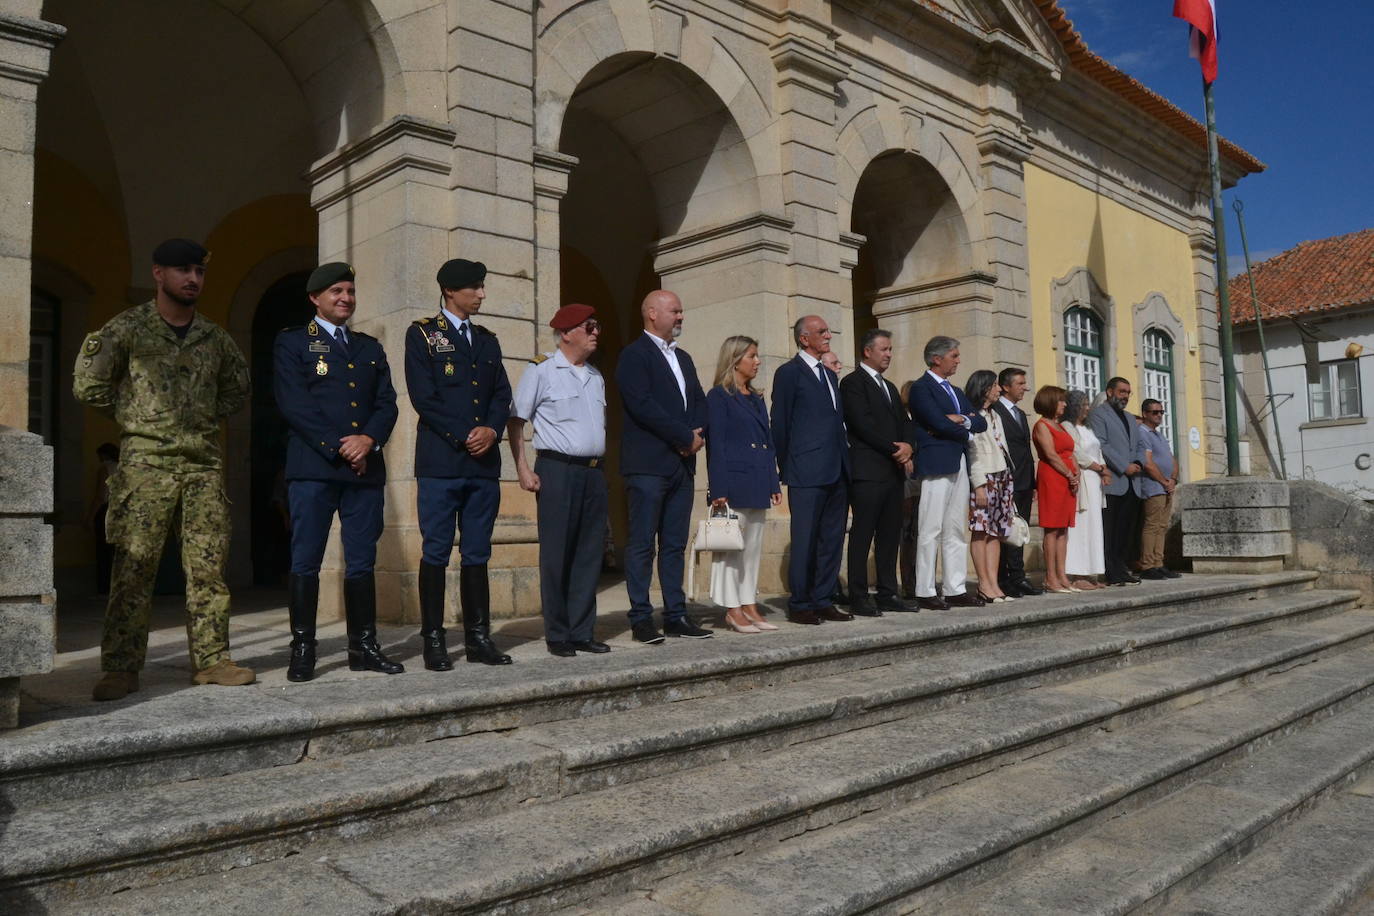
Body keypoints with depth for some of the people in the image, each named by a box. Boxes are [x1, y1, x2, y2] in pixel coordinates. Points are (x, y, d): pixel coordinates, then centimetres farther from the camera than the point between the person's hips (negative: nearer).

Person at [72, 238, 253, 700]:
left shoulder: (215, 336, 13)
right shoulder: (128, 327, 1)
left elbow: (238, 387, 26)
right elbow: (87, 384, 0)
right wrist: (132, 415, 5)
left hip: (204, 462, 4)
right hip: (146, 461, -4)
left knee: (208, 566, 3)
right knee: (134, 566, -4)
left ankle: (211, 660, 10)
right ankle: (121, 668, 3)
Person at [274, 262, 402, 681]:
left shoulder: (370, 347, 21)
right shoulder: (292, 343, 7)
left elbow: (386, 403, 12)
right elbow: (293, 404, -5)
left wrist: (368, 440, -8)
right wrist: (339, 446, -11)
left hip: (367, 468, 4)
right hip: (313, 467, -4)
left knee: (362, 562, 6)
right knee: (305, 561, -2)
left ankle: (363, 647, 11)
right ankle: (302, 650, 5)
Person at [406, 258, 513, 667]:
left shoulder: (487, 339, 19)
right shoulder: (422, 335, 3)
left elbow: (502, 395, 14)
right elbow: (423, 397, -7)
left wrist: (492, 430, -6)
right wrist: (465, 437, -12)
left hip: (484, 464, 5)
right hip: (440, 463, -5)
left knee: (477, 554, 7)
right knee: (436, 553, -1)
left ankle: (478, 637, 13)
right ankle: (433, 641, 6)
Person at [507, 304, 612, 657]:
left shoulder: (596, 377, 17)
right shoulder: (541, 371, -2)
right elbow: (515, 421, -3)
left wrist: (602, 468, 15)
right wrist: (522, 469, -10)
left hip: (594, 472, 6)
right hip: (557, 469, -6)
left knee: (589, 554, 7)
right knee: (556, 554, -1)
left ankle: (583, 632, 16)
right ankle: (557, 635, 9)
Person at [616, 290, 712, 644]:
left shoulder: (683, 358, 21)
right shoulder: (635, 354, -5)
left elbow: (699, 401, 16)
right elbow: (642, 405, -16)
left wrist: (696, 434, -5)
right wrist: (686, 437, -12)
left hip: (682, 464, 8)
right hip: (648, 464, -8)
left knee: (675, 544, 9)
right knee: (642, 544, -3)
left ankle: (676, 615, 14)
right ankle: (641, 618, 3)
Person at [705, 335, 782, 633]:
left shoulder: (756, 398, 17)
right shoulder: (719, 396, -4)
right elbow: (715, 444, -9)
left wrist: (774, 484, 12)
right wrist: (719, 491, -15)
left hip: (758, 484, 8)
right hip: (734, 482, -8)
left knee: (753, 547, 10)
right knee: (731, 545, -2)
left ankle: (749, 606, 17)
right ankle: (732, 610, 5)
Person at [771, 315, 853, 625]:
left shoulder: (830, 375, 20)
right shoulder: (789, 373, -3)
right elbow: (780, 423, -4)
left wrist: (845, 463, 13)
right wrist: (786, 467, -4)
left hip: (836, 472, 8)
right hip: (807, 473, -7)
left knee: (832, 539, 10)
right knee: (805, 540, -3)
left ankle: (823, 601, 18)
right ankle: (799, 605, 6)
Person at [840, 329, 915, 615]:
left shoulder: (889, 387, 23)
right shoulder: (853, 382, -4)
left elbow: (904, 423, 18)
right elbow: (863, 424, -14)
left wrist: (907, 446, -3)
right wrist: (895, 450, -11)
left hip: (894, 470, 8)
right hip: (868, 471, -8)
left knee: (890, 535, 9)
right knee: (862, 535, -5)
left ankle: (888, 594, 14)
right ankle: (858, 598, -2)